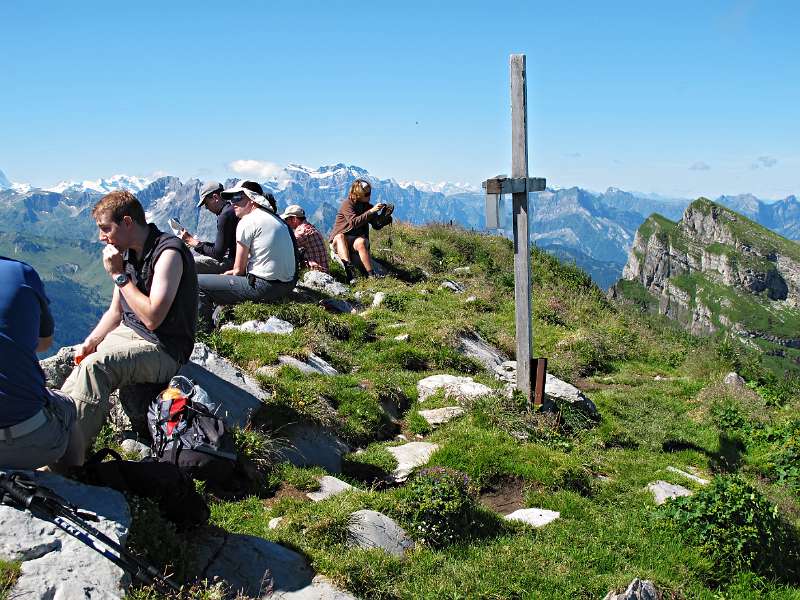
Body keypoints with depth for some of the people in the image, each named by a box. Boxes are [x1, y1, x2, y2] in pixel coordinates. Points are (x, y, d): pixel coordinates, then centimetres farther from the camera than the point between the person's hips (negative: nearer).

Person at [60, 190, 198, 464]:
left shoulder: (168, 252, -18)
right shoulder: (128, 253, 9)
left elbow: (152, 317, -25)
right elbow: (116, 312, 17)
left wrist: (119, 275, -18)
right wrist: (89, 343, 1)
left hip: (163, 349, -10)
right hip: (128, 334, 10)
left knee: (94, 366, -30)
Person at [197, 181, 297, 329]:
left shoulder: (247, 222, -9)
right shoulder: (275, 218, 17)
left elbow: (239, 269, -5)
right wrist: (234, 272, 20)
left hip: (264, 287, -10)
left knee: (198, 283, -3)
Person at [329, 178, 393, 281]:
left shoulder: (367, 206, 8)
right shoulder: (347, 204, -9)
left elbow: (377, 225, 6)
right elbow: (354, 222, -24)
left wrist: (386, 216, -13)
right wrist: (371, 211, -28)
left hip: (358, 239, 3)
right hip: (340, 239, -3)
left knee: (361, 242, -32)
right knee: (340, 237, -37)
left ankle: (371, 275, -43)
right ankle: (348, 268, -55)